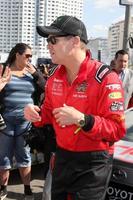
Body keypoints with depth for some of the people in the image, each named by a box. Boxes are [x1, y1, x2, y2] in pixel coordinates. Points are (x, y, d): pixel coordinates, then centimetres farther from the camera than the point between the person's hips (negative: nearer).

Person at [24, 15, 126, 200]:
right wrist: (37, 114, -7)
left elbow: (117, 130, -21)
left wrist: (82, 119, -33)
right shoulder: (55, 77, 3)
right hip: (61, 157, 7)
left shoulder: (105, 78, -20)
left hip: (92, 165, -7)